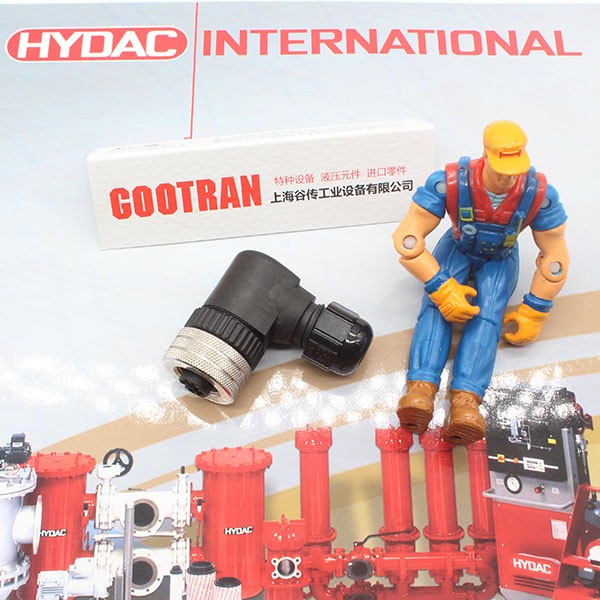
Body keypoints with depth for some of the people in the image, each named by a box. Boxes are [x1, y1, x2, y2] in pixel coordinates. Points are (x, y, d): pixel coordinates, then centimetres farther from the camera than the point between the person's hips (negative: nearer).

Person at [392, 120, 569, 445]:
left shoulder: (540, 194, -27)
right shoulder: (449, 183, -31)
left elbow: (555, 256, -16)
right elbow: (407, 237, -29)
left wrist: (533, 313, -15)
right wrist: (442, 288, -35)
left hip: (500, 259, 0)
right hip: (458, 248, 0)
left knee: (488, 313, -27)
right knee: (437, 303, -28)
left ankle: (465, 400, -47)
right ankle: (420, 388, -45)